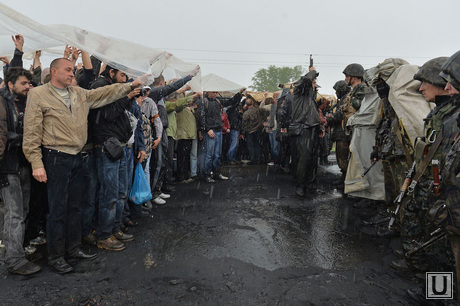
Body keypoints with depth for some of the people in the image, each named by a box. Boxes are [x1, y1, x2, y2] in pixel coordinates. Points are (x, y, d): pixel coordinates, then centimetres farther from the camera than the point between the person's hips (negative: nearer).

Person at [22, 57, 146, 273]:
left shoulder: (79, 94, 12)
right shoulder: (38, 94, -5)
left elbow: (105, 94, 14)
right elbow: (31, 132, -9)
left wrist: (130, 86, 5)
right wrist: (36, 163, -13)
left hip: (76, 157, 6)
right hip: (56, 158, -6)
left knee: (75, 206, 14)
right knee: (58, 209, 1)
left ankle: (73, 248, 29)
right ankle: (55, 257, 17)